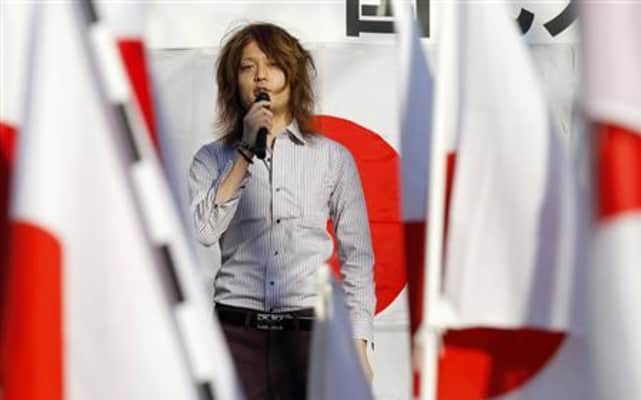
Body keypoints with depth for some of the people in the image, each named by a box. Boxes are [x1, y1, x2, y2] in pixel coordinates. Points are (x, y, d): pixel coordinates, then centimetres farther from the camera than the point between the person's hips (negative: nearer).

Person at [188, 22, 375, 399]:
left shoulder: (333, 157, 8)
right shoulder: (213, 158, 9)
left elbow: (357, 259, 7)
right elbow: (203, 231, -9)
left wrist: (358, 347, -1)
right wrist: (247, 152, -7)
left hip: (309, 333, 0)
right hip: (236, 333, 0)